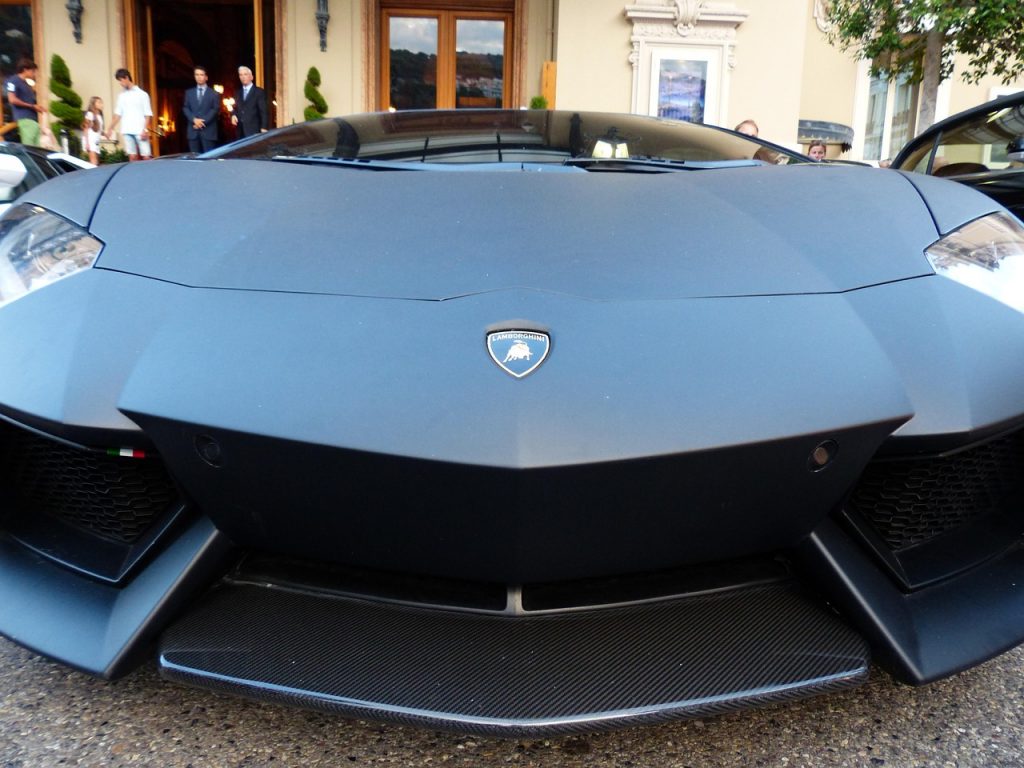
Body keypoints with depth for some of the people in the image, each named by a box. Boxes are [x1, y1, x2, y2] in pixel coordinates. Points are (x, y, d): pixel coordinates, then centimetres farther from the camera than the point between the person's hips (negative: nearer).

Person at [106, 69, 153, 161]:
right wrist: (111, 128, 10)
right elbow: (118, 114, 17)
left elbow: (148, 114, -1)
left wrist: (145, 130, -12)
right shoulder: (121, 96, 15)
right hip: (127, 131, 4)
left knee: (146, 157, -8)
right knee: (132, 157, 1)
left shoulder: (142, 94, 3)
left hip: (140, 131, -4)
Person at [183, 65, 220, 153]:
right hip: (193, 131, 3)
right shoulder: (189, 92, 18)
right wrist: (194, 119, -10)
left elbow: (215, 109, -2)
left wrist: (203, 121, -12)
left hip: (208, 130, -3)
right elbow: (186, 108, 10)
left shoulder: (214, 93, 10)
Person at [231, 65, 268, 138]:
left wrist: (263, 128, -13)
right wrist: (233, 115, 2)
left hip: (254, 130, -5)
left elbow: (263, 111, -4)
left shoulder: (259, 92, 3)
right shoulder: (238, 93, 20)